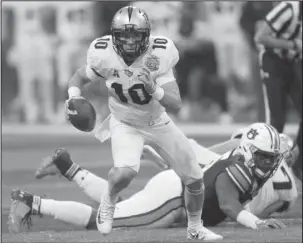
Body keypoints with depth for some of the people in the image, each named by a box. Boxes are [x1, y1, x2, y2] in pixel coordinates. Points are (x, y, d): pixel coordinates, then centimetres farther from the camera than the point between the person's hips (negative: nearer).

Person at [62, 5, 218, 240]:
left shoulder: (158, 56, -28)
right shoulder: (104, 55, -24)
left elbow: (176, 104, -29)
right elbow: (80, 76, -2)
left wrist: (154, 90, -47)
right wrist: (73, 96, -22)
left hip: (158, 122, 2)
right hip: (125, 124, -2)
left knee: (195, 180, 7)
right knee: (124, 172, -32)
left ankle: (195, 229, 36)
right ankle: (109, 202, 3)